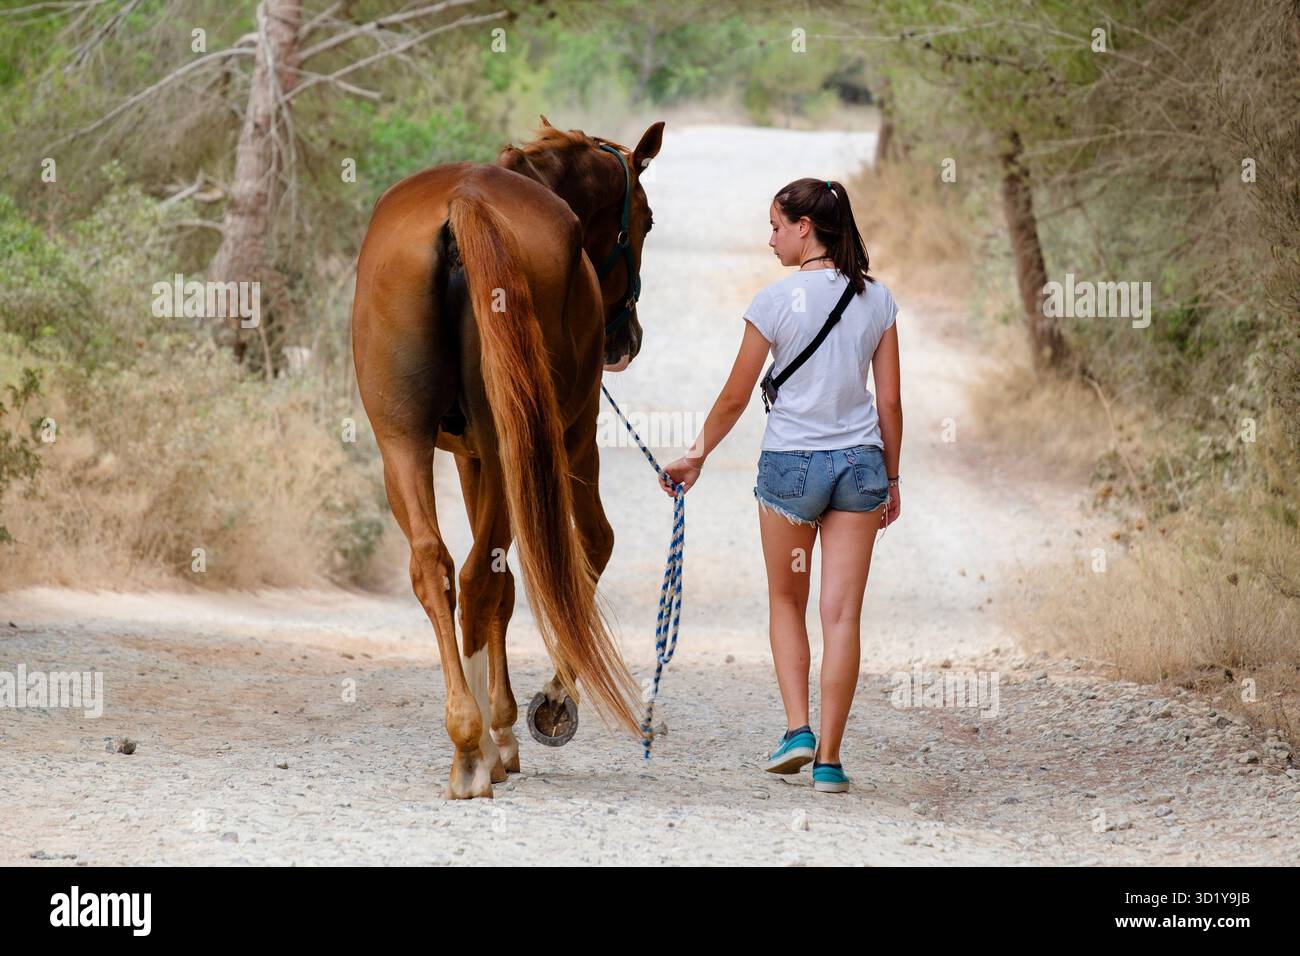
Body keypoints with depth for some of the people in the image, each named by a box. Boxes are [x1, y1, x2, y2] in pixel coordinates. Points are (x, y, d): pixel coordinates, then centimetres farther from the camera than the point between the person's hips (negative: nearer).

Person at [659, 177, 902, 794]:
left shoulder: (776, 301, -9)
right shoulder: (876, 299, 1)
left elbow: (734, 398, -3)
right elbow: (889, 402, 4)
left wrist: (697, 456, 12)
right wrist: (891, 478, 15)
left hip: (789, 462, -3)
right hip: (859, 462, 3)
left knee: (786, 602, 17)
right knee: (842, 611, 3)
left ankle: (798, 729, 4)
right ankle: (829, 759, 2)